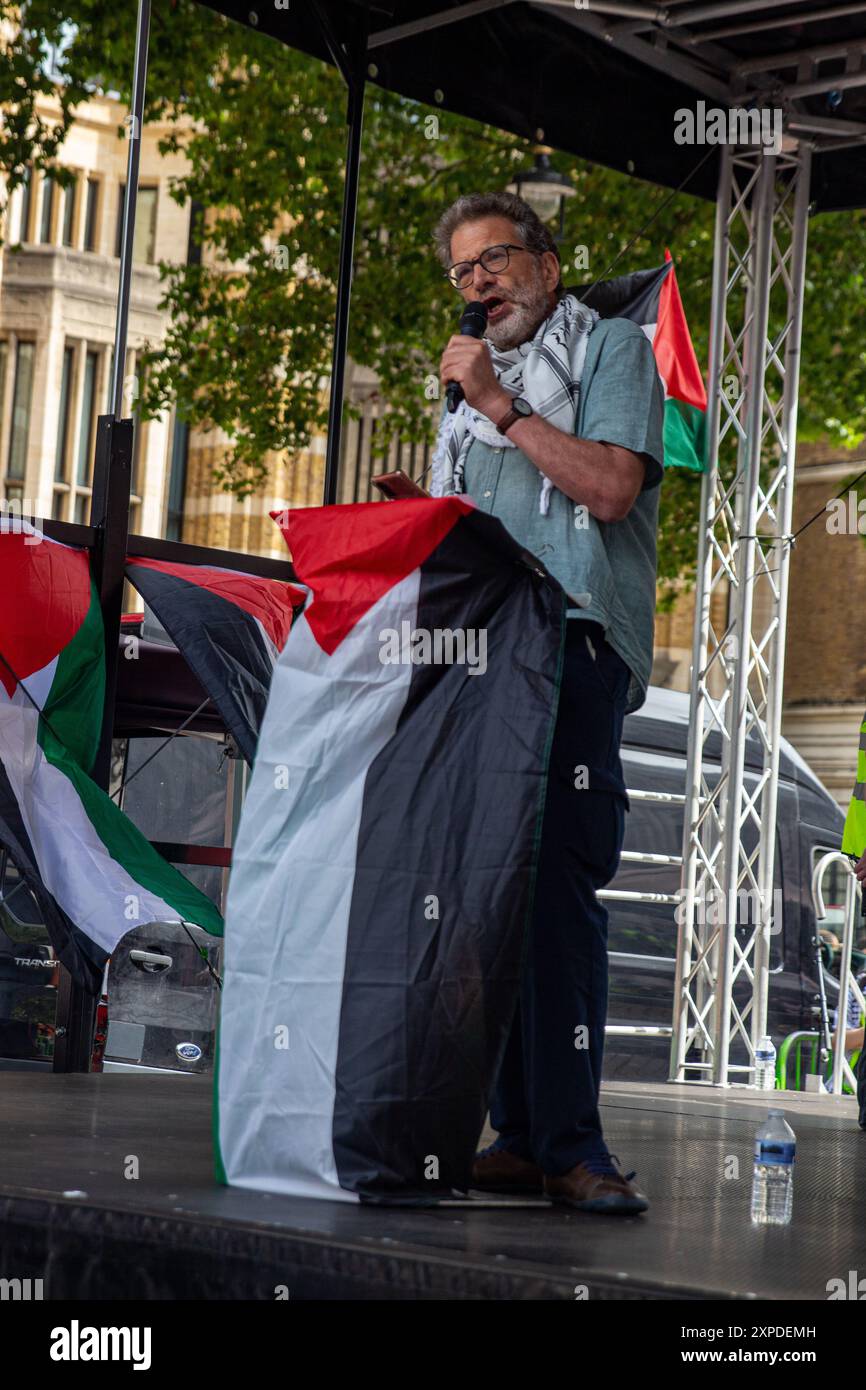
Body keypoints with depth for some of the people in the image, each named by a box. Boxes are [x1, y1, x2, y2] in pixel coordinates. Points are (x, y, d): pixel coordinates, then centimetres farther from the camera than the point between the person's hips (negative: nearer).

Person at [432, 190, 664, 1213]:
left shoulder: (611, 349, 8)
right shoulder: (473, 385, 28)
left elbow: (611, 487, -8)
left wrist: (501, 407, -5)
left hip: (572, 643, -6)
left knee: (555, 886, -15)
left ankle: (568, 1146, -16)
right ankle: (517, 1134, 2)